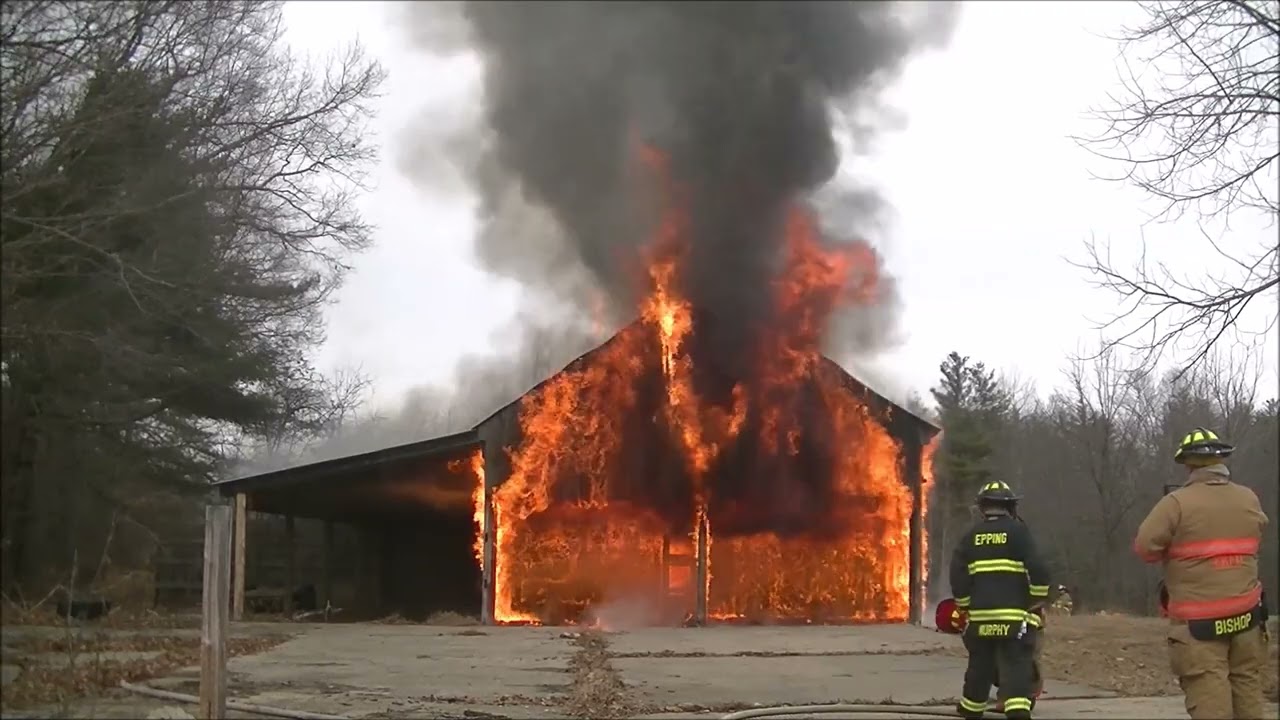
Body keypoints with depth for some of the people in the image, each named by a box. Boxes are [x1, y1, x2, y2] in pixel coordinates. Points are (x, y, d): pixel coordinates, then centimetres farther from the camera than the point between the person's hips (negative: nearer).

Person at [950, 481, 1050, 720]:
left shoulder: (970, 536, 9)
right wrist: (1037, 601, 3)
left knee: (980, 667, 16)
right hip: (1014, 615, -3)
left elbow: (957, 576, 5)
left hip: (980, 615, 4)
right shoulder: (1018, 531, -2)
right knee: (1017, 666, -6)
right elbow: (1038, 569, -10)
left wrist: (966, 606, 15)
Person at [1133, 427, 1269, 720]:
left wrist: (1171, 552, 5)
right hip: (1246, 615, 6)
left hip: (1200, 622, -5)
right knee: (1247, 689, 14)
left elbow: (1144, 546, -13)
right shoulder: (1249, 500, 7)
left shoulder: (1178, 502, -12)